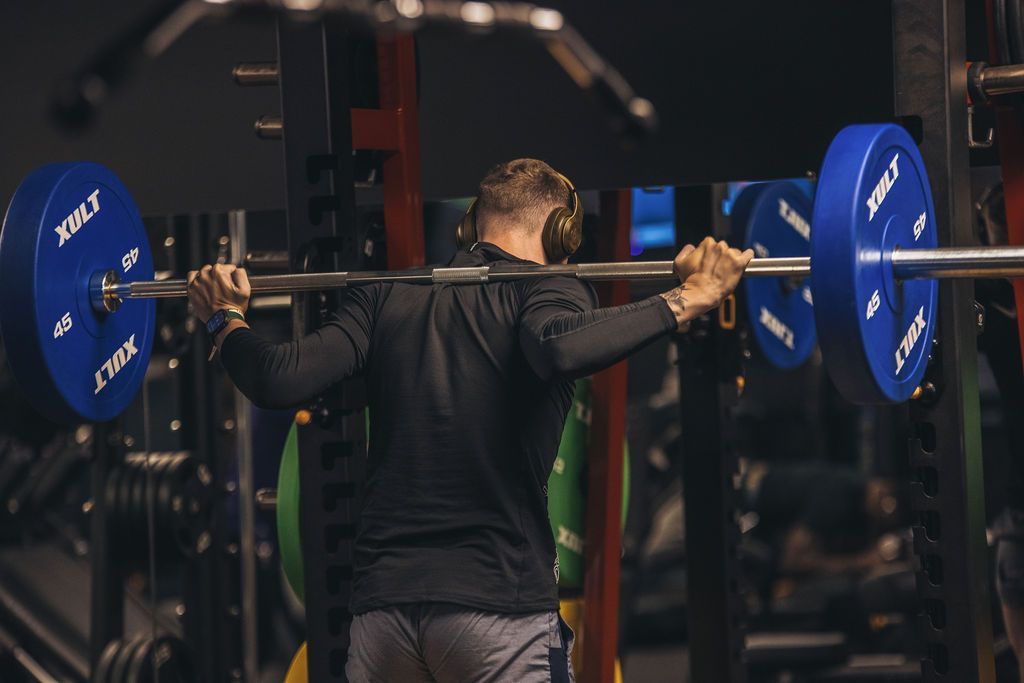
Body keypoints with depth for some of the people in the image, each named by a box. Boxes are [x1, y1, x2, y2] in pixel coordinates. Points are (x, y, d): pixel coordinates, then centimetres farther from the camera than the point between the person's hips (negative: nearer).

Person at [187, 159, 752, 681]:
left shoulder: (388, 296, 11)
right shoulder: (544, 289, -1)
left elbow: (282, 380, -1)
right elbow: (562, 348, -25)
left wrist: (226, 319, 18)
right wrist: (684, 301, -16)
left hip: (383, 600, 5)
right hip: (499, 602, -4)